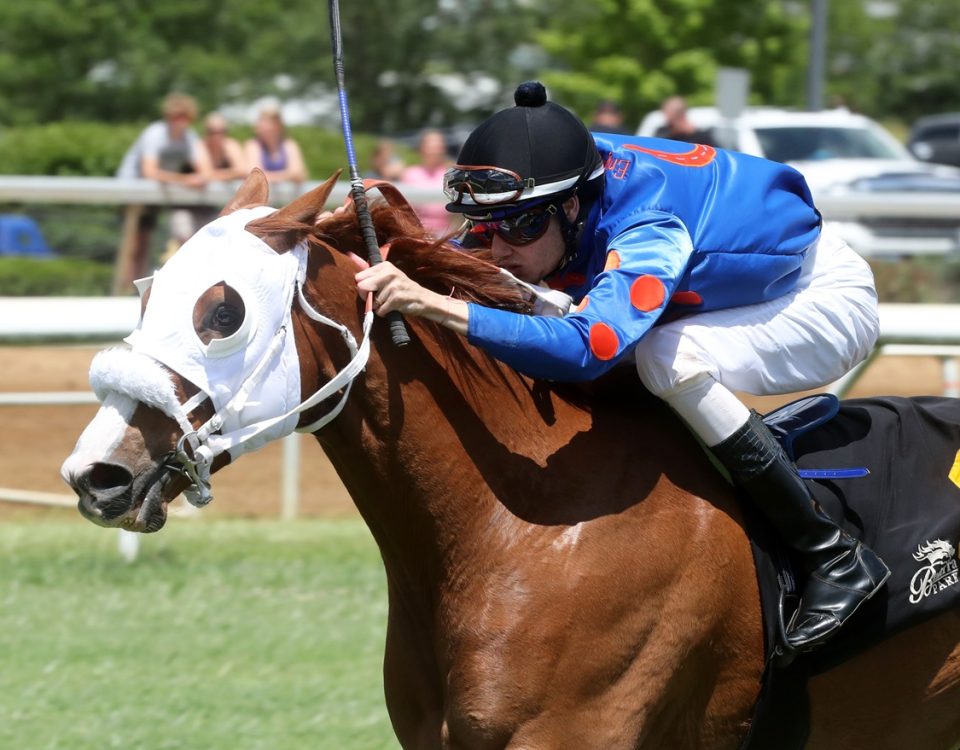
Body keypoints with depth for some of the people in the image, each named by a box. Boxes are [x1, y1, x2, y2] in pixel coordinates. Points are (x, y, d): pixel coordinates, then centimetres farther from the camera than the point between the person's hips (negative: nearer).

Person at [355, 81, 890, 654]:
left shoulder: (646, 232, -38)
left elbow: (588, 347, -55)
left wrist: (438, 306, -60)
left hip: (830, 299, -8)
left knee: (670, 359, -31)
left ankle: (835, 558, -22)